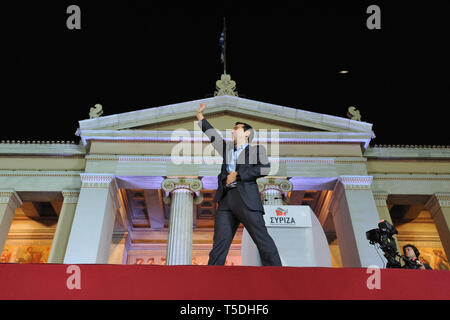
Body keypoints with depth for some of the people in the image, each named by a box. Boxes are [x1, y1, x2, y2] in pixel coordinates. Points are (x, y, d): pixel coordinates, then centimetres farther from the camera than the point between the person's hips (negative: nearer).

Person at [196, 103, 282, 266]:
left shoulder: (256, 149, 12)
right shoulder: (227, 148, 28)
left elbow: (264, 168, -4)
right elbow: (213, 135, 36)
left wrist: (237, 175, -7)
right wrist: (200, 116, 39)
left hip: (246, 198, -5)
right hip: (226, 199, 5)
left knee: (262, 239, -8)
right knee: (220, 242, -1)